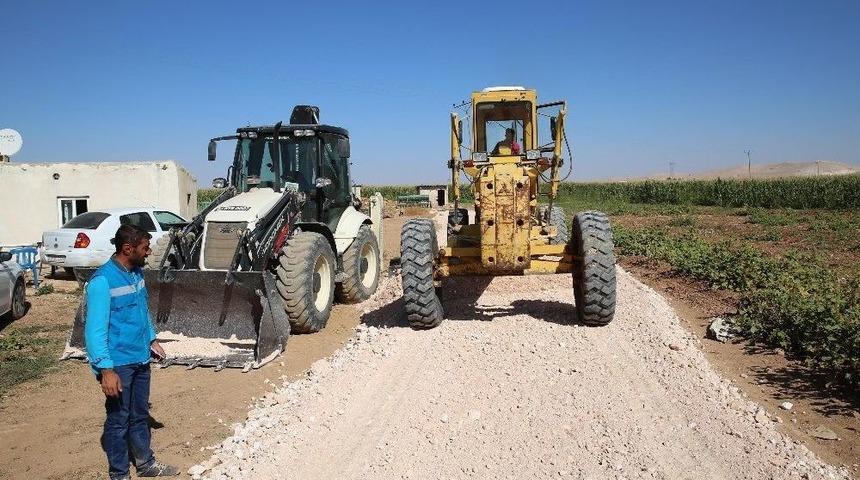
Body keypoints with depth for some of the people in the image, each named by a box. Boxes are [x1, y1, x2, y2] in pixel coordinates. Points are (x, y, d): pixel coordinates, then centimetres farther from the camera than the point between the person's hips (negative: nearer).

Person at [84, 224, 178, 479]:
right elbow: (95, 330, -22)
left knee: (140, 415, 20)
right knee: (118, 420, 8)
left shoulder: (137, 272, 4)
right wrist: (106, 369, -24)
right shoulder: (102, 281, -21)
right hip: (118, 364, -7)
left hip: (141, 359, 8)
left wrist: (151, 340, 20)